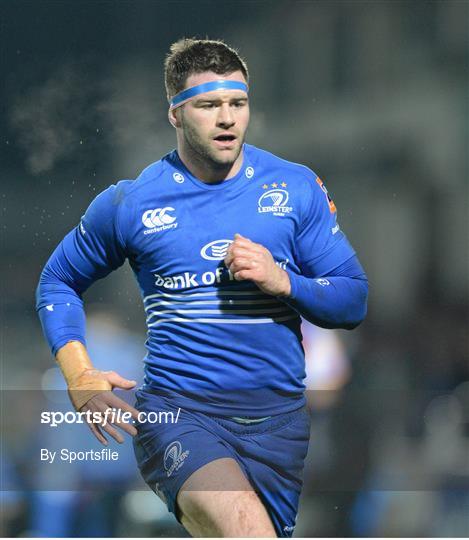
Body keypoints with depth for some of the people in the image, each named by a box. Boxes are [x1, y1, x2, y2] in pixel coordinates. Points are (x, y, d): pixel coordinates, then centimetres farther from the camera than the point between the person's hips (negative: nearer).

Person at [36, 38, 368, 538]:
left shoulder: (296, 187, 7)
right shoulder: (130, 203, 3)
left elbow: (353, 300, 9)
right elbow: (58, 282, 18)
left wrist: (282, 282, -10)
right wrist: (81, 379, 4)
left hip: (277, 419, 3)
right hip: (175, 411, -3)